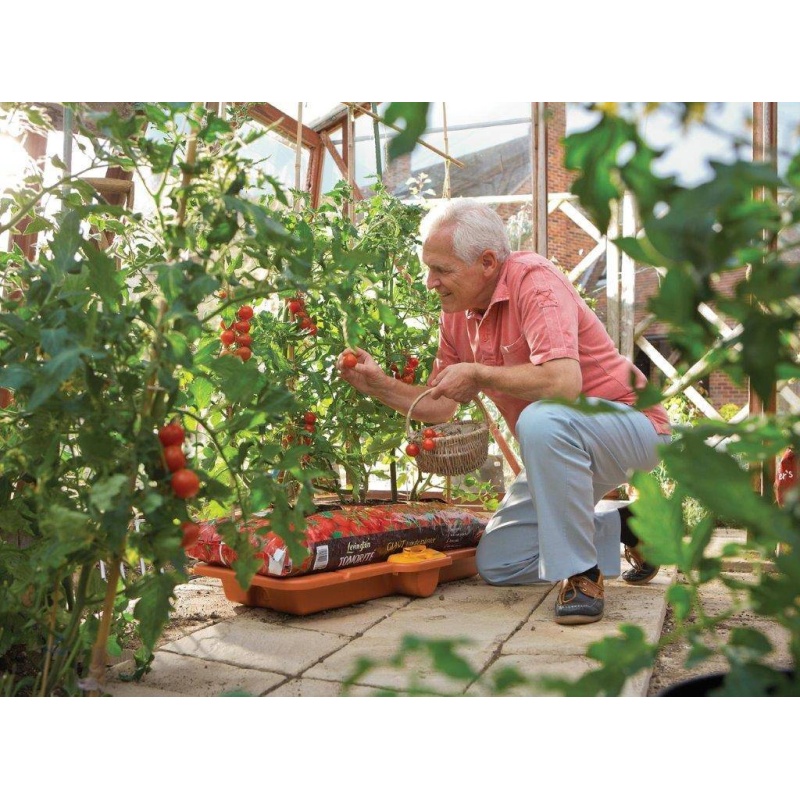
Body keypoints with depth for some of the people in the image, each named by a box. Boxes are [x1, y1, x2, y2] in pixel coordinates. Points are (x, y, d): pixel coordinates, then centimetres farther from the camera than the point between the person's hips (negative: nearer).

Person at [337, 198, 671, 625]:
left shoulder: (534, 280, -23)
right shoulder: (456, 314, 1)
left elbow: (563, 382, -38)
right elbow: (439, 406, 8)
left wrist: (477, 374, -26)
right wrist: (379, 385, -7)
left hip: (627, 421, -8)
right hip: (560, 448, 8)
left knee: (542, 419, -41)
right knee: (496, 564, 7)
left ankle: (580, 574, -22)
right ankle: (621, 529, 22)